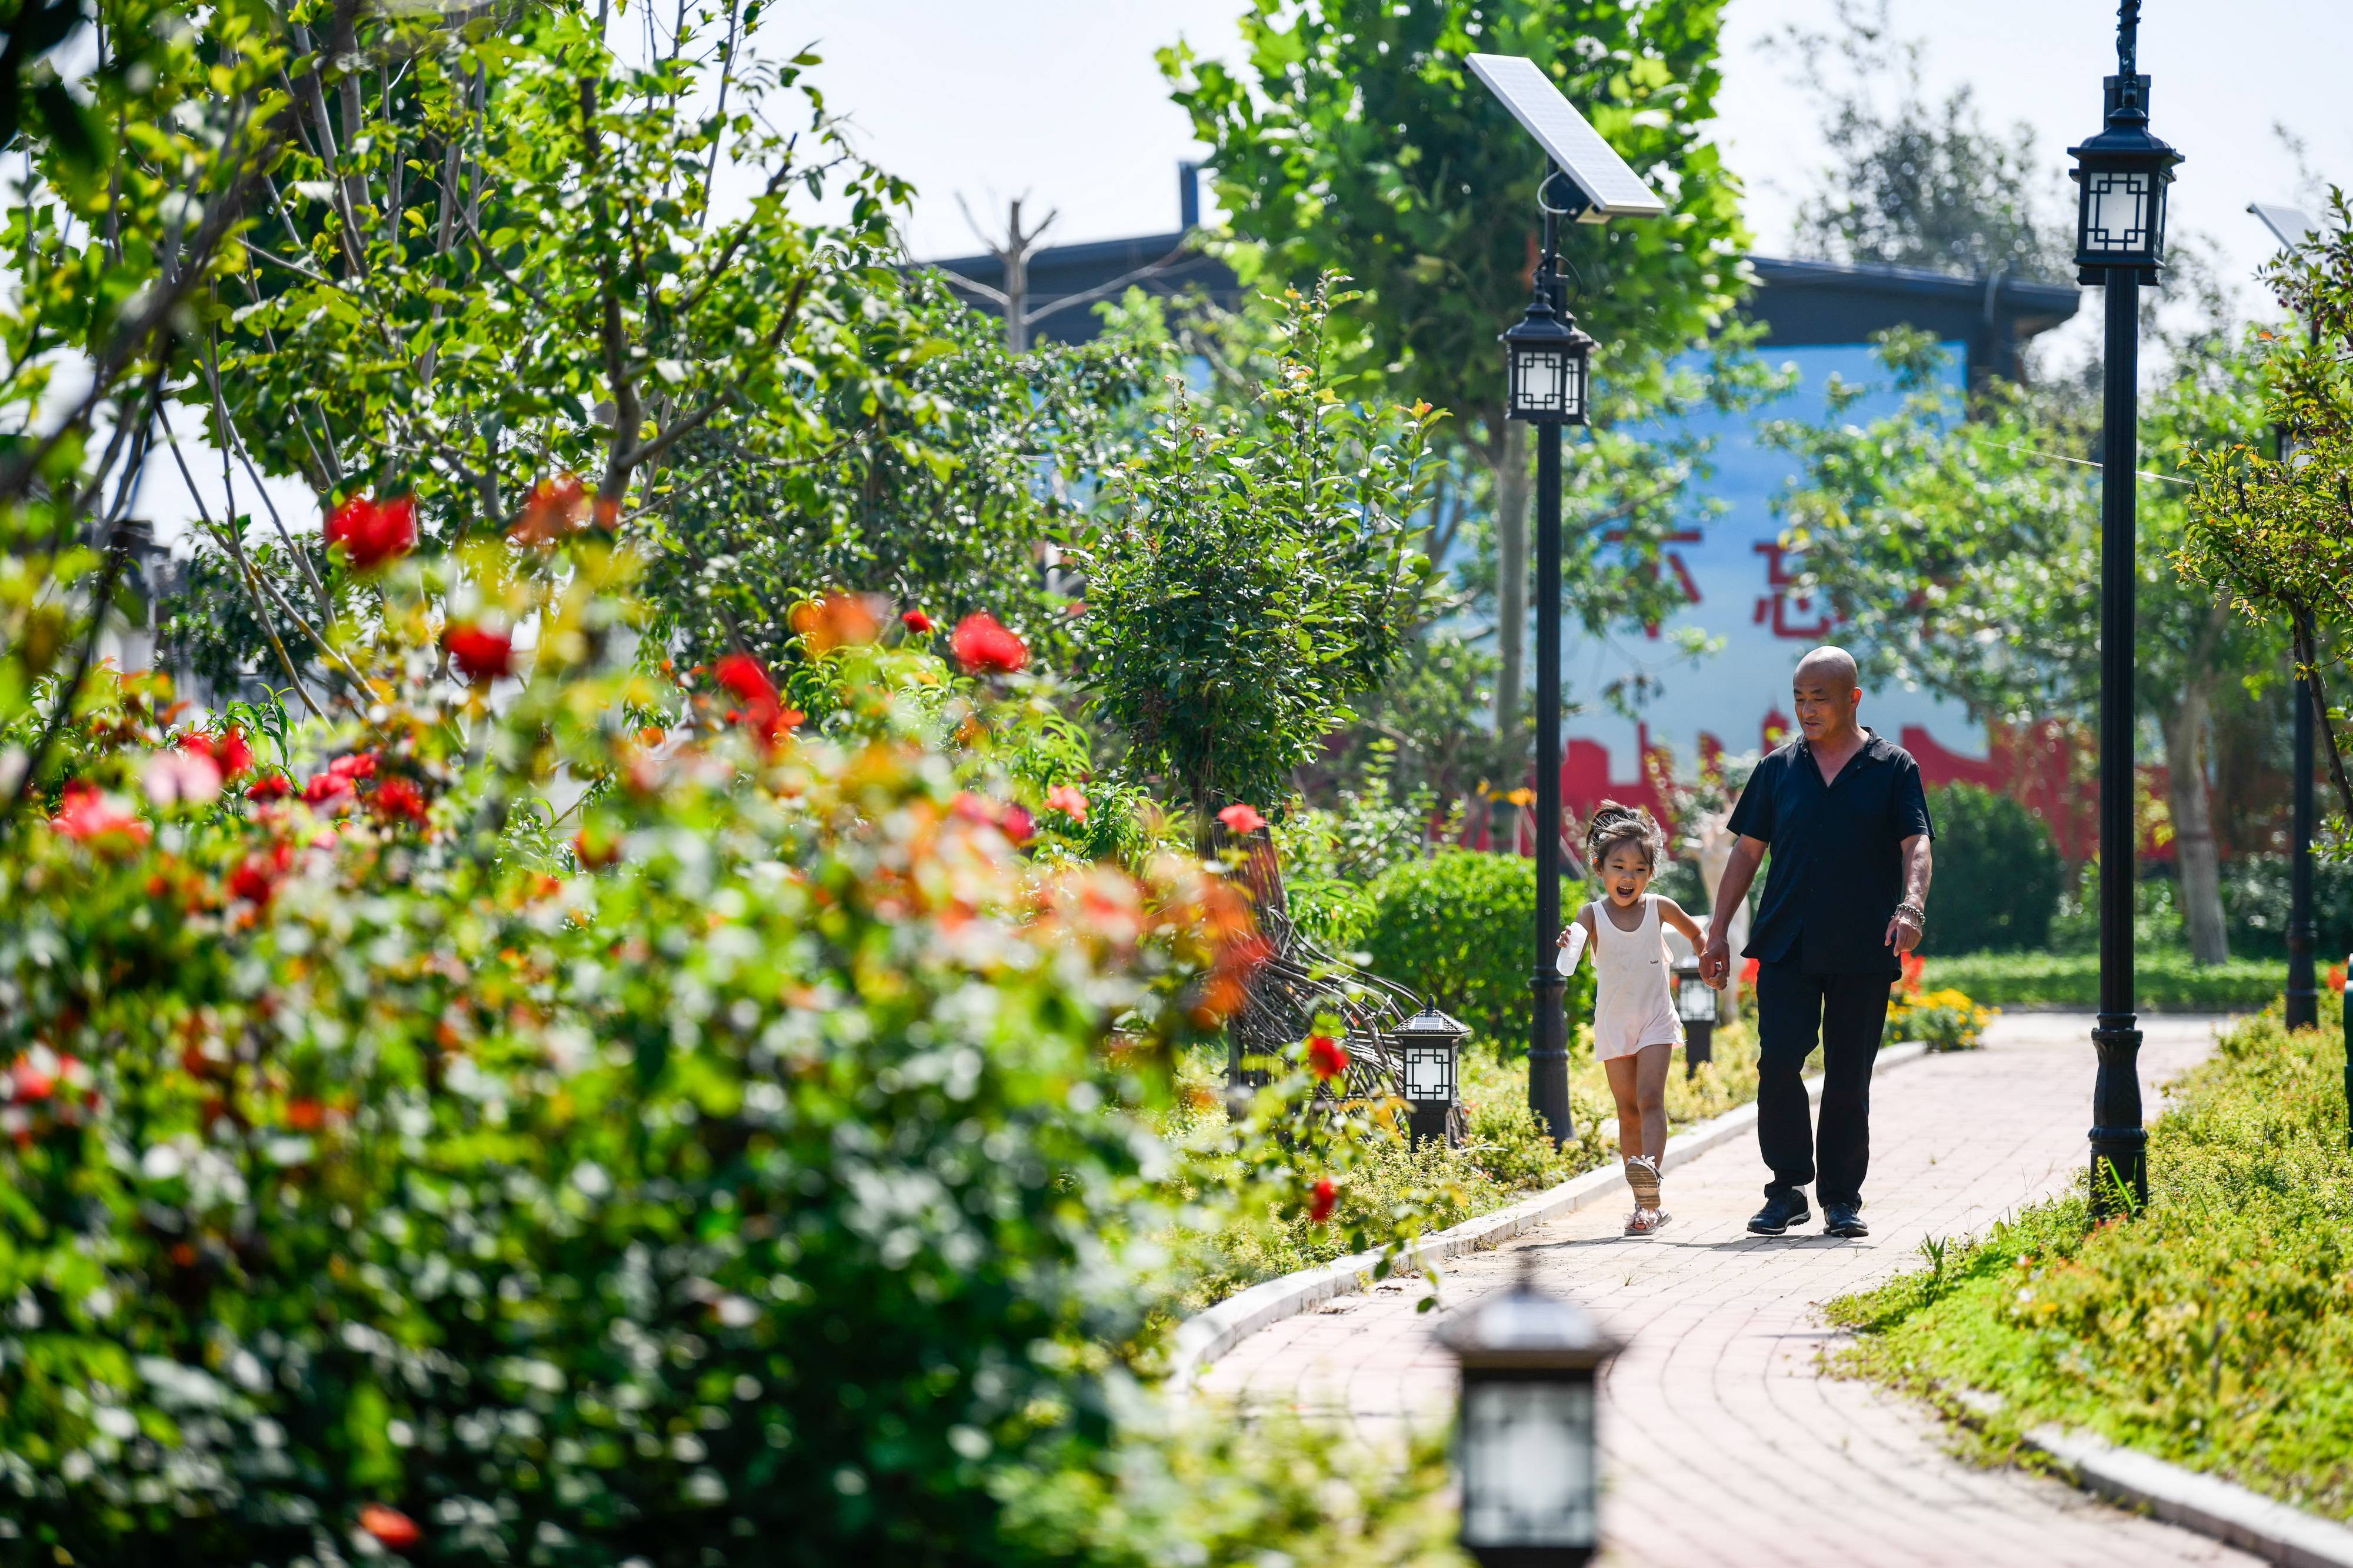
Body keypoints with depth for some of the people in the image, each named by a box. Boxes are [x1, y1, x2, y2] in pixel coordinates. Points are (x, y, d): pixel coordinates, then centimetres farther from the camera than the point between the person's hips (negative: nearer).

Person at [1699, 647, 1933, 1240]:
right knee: (1778, 1061, -13)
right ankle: (1788, 1190, -3)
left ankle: (1842, 1198, 13)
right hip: (1787, 946, 1)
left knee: (1849, 1079, 2)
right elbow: (1748, 851, 15)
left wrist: (1912, 905, -23)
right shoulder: (1779, 769, 11)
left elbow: (1916, 845, -4)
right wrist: (1718, 933, 10)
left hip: (1863, 952, -1)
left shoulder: (1894, 768, 5)